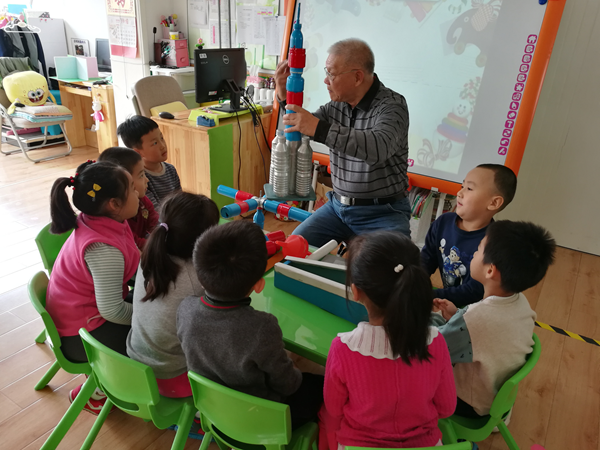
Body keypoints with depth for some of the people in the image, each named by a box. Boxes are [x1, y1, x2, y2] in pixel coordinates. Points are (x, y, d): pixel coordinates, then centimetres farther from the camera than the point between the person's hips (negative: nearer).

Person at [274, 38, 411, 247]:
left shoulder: (392, 105, -15)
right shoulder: (336, 104, 4)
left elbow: (379, 148, -36)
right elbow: (298, 132, 14)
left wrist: (319, 129, -43)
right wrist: (284, 93, -2)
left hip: (383, 212, -5)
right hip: (338, 205, 6)